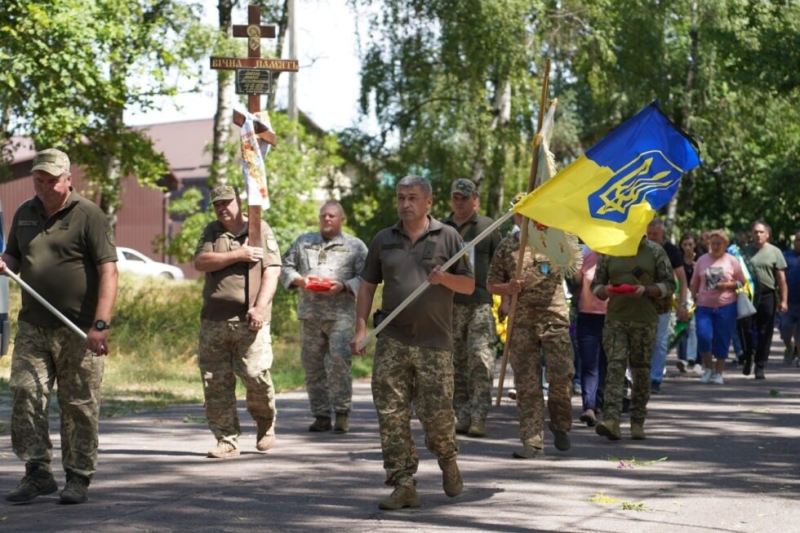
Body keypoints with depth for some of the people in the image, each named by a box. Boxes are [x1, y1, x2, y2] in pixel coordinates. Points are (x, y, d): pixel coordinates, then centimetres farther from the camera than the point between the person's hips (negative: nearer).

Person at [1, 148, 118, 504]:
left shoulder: (88, 215, -4)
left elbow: (108, 271, -10)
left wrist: (100, 324, -19)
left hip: (79, 331, -5)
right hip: (32, 327, 5)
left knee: (79, 407, 1)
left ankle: (79, 479, 9)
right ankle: (38, 472, 1)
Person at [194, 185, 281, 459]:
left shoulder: (260, 229, 5)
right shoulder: (212, 232, 16)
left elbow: (272, 272, -3)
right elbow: (200, 262, -1)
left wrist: (260, 307, -14)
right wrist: (237, 255, -9)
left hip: (249, 319, -4)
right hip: (213, 319, 4)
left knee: (255, 374, -11)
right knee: (215, 382, 1)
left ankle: (266, 424, 16)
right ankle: (227, 440, 9)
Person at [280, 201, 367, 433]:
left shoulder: (355, 246, 8)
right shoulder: (303, 242, 18)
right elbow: (286, 267, 18)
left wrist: (343, 287, -14)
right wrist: (298, 280, -3)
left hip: (340, 314, -4)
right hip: (309, 314, 4)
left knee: (339, 360, -16)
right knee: (312, 364, 3)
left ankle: (342, 413, -10)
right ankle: (321, 415, 10)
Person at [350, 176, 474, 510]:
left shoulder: (447, 237, 5)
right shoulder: (383, 240, 11)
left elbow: (469, 286, 6)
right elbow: (367, 286, 14)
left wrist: (444, 279, -15)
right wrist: (361, 328, 3)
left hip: (435, 343, -2)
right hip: (392, 342, 2)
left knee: (437, 413, -1)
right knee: (391, 415, -4)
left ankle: (448, 463, 28)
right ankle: (403, 485, 1)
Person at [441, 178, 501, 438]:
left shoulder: (488, 226, 8)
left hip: (479, 302, -3)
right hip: (449, 302, 3)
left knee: (480, 356, -13)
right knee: (456, 361, 5)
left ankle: (478, 416, -13)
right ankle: (461, 415, 10)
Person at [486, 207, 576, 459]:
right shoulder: (507, 246, 10)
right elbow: (491, 284, 15)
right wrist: (508, 288, -8)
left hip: (554, 317, -1)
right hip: (521, 322, 1)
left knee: (561, 373, -10)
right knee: (527, 383, -1)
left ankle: (560, 425, 15)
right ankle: (533, 442, 2)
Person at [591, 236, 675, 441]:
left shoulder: (655, 252, 5)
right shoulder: (608, 252, 10)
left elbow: (669, 285, 2)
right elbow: (596, 285, 14)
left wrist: (646, 290, -14)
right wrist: (606, 291, -10)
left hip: (645, 320, 0)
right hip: (615, 319, 0)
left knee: (641, 370, 5)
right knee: (615, 366, -13)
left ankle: (638, 422, 14)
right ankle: (611, 420, -23)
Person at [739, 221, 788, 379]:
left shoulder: (775, 252, 3)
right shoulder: (745, 251, 8)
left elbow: (781, 278, 0)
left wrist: (784, 300, -6)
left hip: (767, 296, -1)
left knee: (765, 334, 2)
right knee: (745, 329, -1)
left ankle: (760, 367, 10)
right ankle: (748, 359, 20)